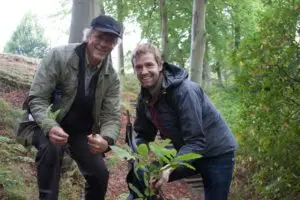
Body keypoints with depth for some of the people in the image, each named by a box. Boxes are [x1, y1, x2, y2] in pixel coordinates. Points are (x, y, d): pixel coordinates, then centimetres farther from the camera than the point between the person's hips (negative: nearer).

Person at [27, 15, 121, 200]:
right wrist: (50, 127, -42)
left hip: (82, 131, 4)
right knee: (51, 148, -35)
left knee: (100, 174, -1)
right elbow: (37, 98, -22)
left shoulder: (112, 77, -9)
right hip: (49, 125, -4)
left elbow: (112, 116, -12)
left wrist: (106, 139, -36)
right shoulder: (59, 56, -22)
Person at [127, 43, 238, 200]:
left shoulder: (184, 91, -29)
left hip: (217, 153, -6)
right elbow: (143, 134, 2)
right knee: (141, 177, -2)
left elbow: (196, 142, -31)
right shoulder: (144, 99, -7)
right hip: (186, 152, 7)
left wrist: (170, 168, -43)